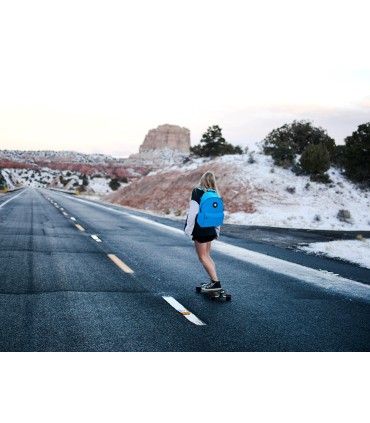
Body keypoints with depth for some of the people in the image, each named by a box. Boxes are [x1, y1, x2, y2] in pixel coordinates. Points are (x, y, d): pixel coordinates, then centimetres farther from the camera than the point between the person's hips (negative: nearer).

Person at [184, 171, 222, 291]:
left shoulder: (197, 192, -10)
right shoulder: (215, 195, 8)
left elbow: (193, 211, -15)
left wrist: (188, 228, -10)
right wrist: (217, 230, 21)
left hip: (199, 229, -7)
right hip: (210, 229, 7)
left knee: (203, 257, -2)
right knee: (207, 256, 17)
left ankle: (216, 282, -8)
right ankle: (213, 281, 16)